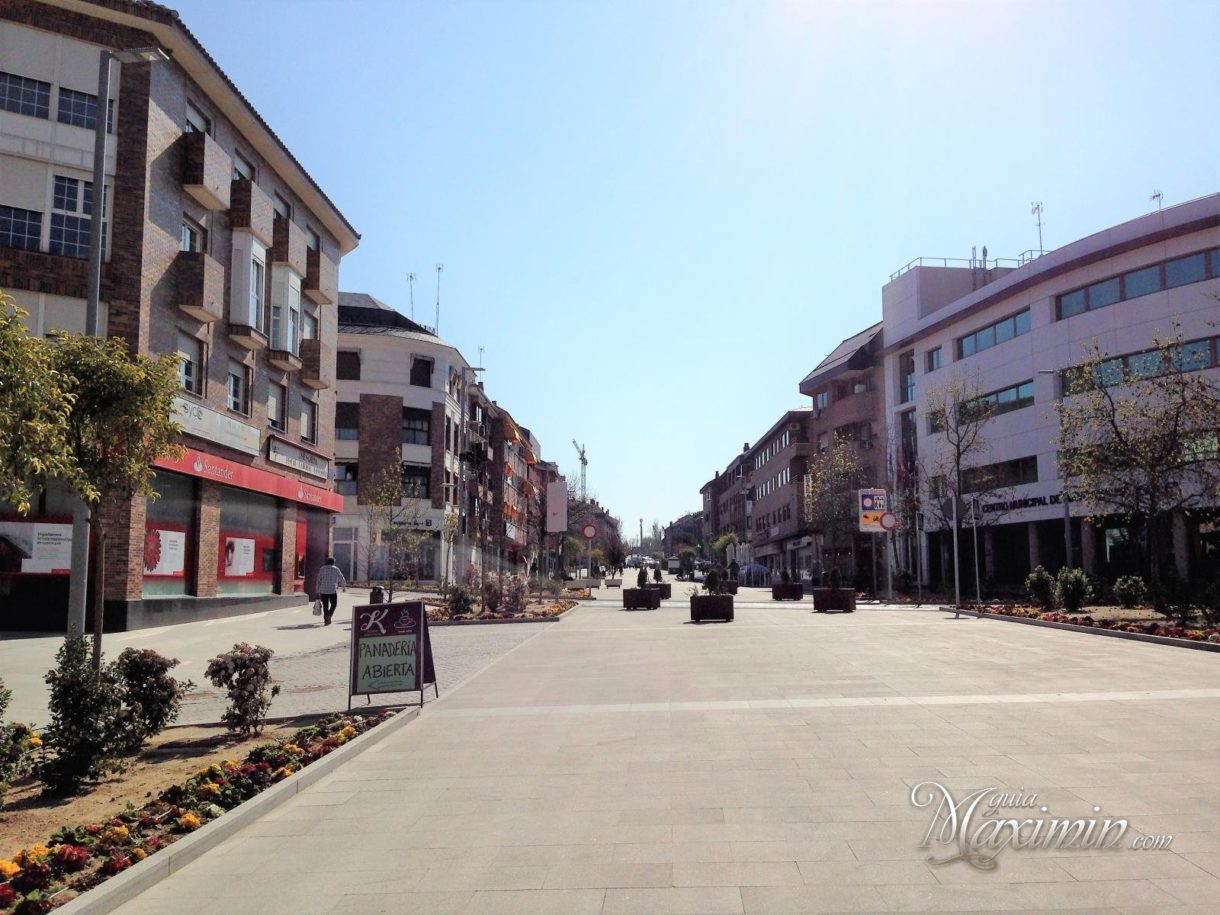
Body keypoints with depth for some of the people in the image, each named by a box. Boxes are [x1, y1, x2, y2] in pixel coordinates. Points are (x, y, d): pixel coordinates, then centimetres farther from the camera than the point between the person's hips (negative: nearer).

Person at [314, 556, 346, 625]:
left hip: (323, 591, 2)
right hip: (333, 590, -2)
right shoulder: (335, 569, -1)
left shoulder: (322, 569, 5)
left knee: (325, 606, 10)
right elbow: (342, 579, 4)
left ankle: (326, 620, 7)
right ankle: (329, 615, -10)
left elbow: (318, 581, 4)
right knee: (334, 604, 12)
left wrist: (317, 591, 10)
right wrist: (344, 586, 23)